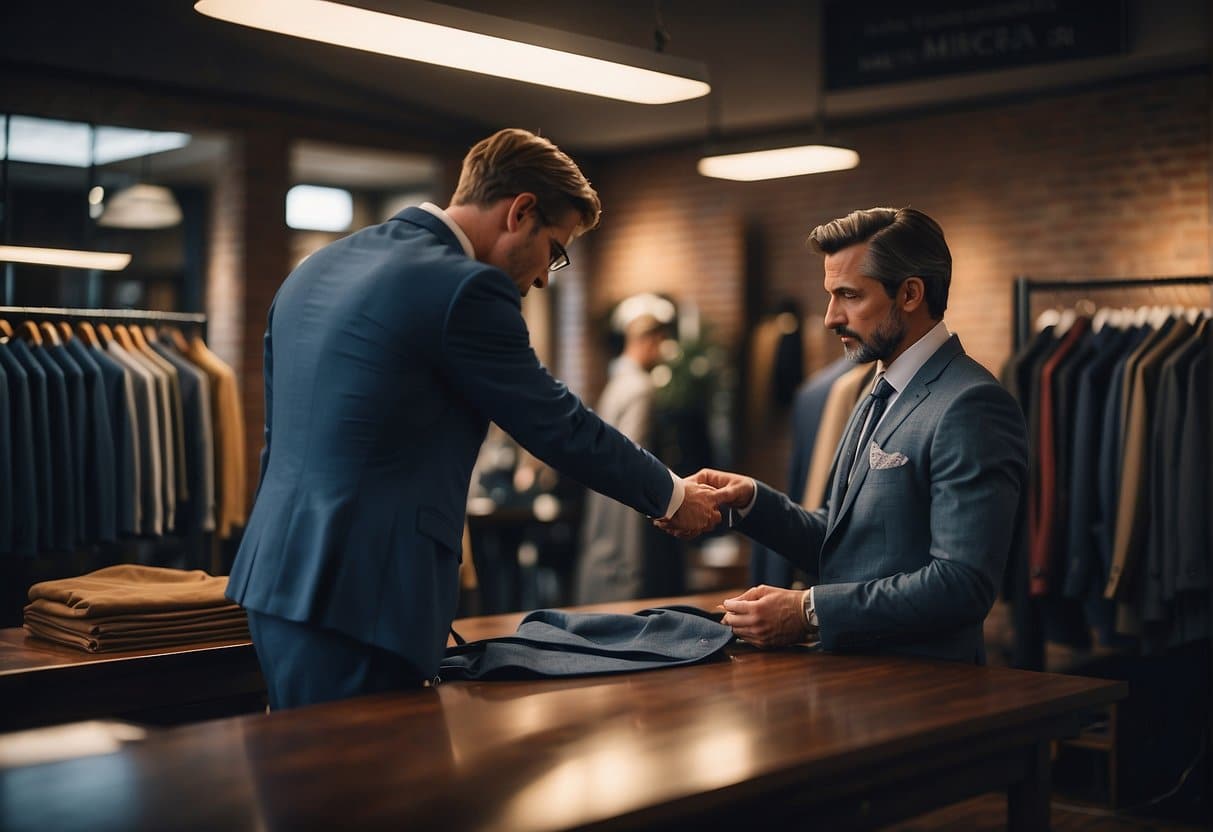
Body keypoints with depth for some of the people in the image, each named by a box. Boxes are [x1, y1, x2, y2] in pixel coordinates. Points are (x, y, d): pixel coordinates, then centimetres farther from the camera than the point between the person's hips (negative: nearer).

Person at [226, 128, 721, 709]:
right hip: (361, 601, -9)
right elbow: (561, 428, -6)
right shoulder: (466, 289, -13)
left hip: (275, 576, 9)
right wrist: (672, 497, 9)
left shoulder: (317, 268, 13)